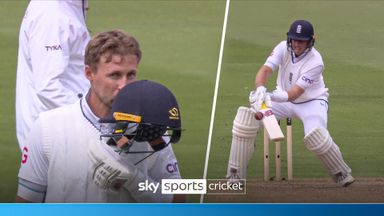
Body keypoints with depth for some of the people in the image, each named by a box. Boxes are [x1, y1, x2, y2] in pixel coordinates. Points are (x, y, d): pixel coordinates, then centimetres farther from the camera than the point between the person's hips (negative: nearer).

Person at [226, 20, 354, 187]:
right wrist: (260, 90, -53)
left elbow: (294, 94, -33)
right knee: (247, 117, -16)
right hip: (284, 100, 4)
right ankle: (235, 175, -8)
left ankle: (342, 174, -7)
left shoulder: (315, 62, -27)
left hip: (311, 101, -4)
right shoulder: (284, 48, -16)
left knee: (315, 135, -33)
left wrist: (272, 96, -52)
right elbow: (265, 70, -31)